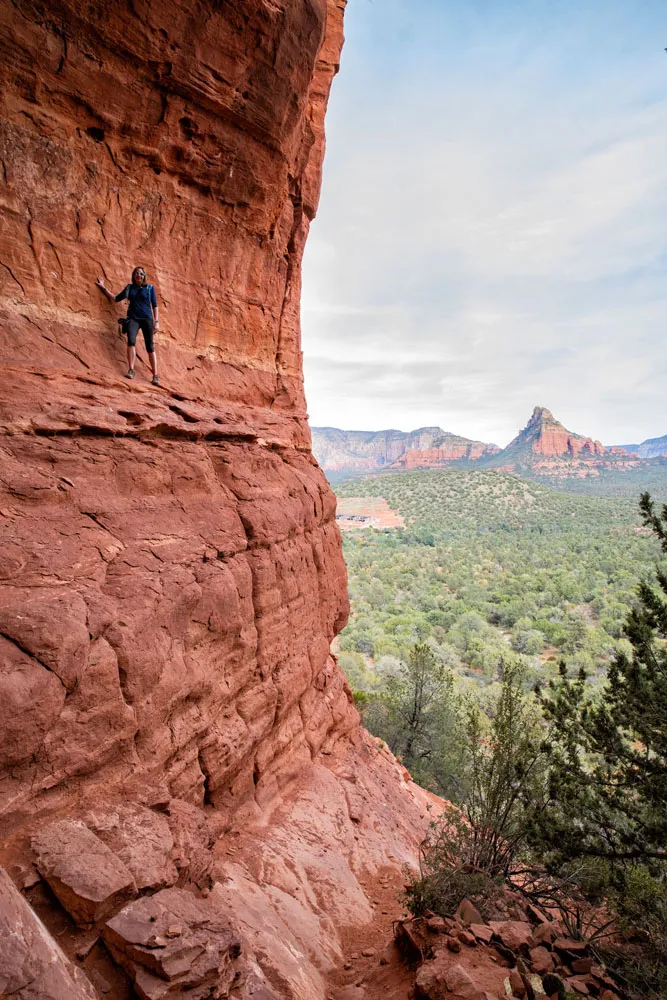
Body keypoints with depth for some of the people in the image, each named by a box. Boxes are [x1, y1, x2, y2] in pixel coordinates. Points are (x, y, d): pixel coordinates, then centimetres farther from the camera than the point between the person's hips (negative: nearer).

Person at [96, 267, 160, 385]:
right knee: (131, 340, -25)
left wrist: (156, 322, -3)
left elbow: (154, 305, 6)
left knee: (150, 347, -7)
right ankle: (131, 370, -25)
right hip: (133, 318, 1)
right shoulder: (129, 288, 14)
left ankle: (155, 376, -7)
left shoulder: (150, 288, 8)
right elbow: (116, 299, 18)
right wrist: (104, 287, 14)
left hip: (147, 319, -1)